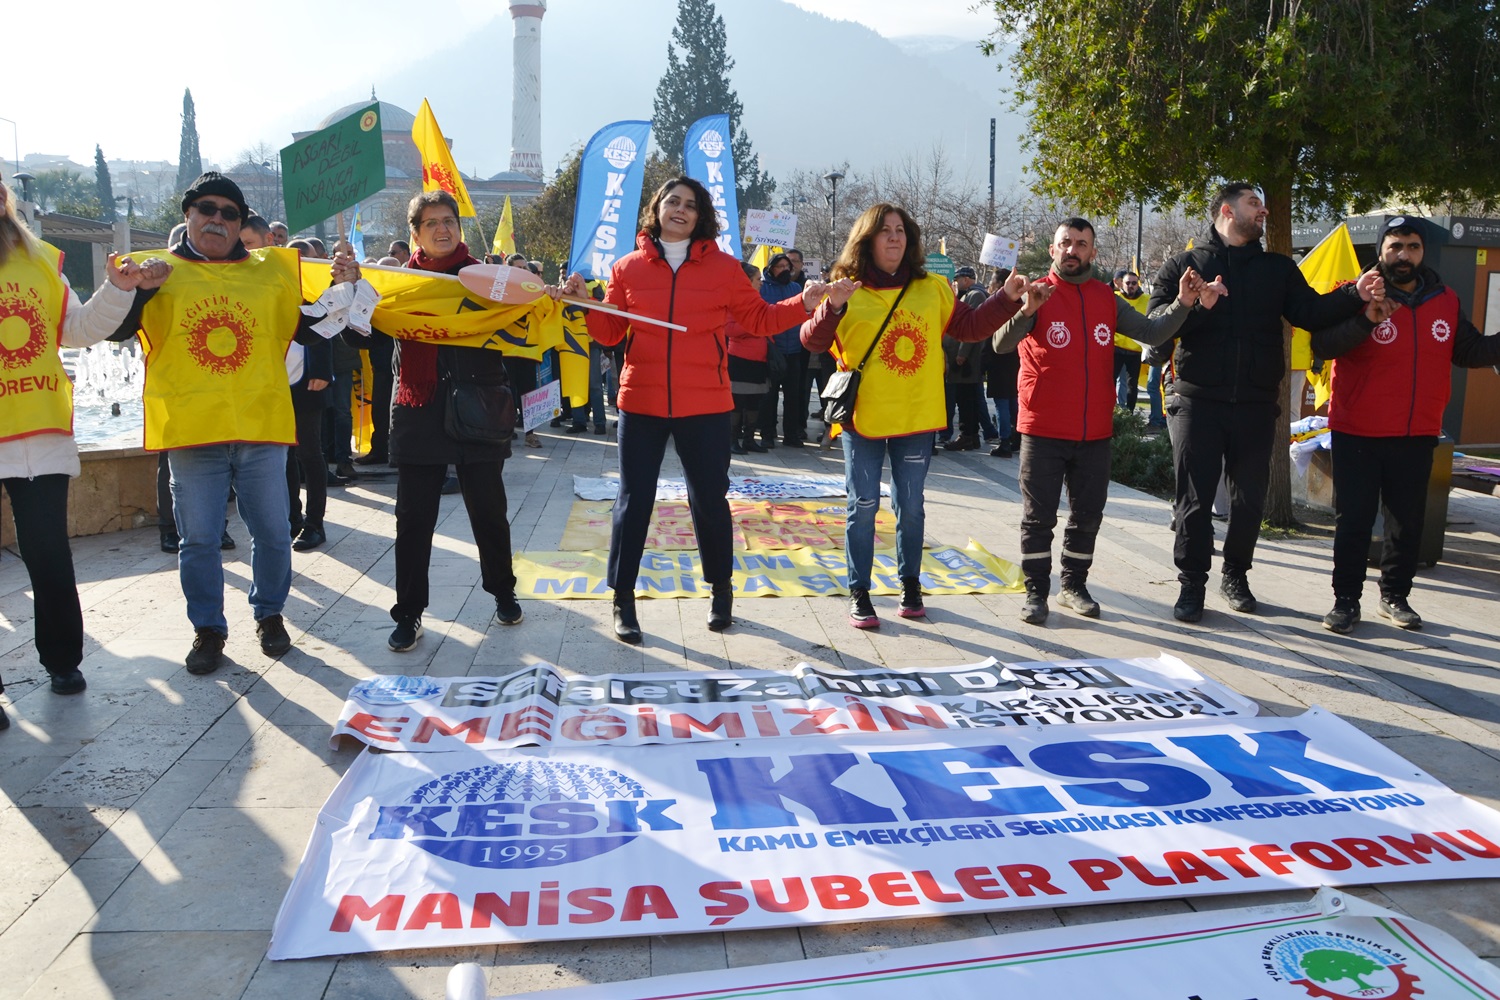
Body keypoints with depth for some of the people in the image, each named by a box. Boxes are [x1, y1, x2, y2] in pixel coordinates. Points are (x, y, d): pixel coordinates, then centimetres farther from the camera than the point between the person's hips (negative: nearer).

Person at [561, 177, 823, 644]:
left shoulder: (723, 268, 3)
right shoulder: (628, 268, 5)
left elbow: (758, 319, 8)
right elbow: (609, 332, 9)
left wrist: (803, 304, -5)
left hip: (704, 406, 0)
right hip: (641, 402, 1)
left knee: (710, 498, 8)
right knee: (634, 500, 5)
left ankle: (721, 588, 29)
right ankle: (623, 600, 17)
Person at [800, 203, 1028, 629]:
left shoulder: (933, 288, 6)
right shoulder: (848, 291, -4)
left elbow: (968, 328, 12)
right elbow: (812, 342, -13)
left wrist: (1005, 300, 1)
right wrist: (832, 308, -31)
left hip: (916, 419, 3)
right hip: (862, 418, -2)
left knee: (911, 507, 11)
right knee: (863, 507, 3)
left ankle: (910, 585, 27)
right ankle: (859, 593, 14)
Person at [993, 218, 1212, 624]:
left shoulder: (1108, 300, 8)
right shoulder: (1037, 294, -5)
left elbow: (1151, 332, 4)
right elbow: (1001, 344, -18)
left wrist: (1183, 303, -11)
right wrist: (1026, 311, -36)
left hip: (1095, 432, 4)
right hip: (1043, 430, -4)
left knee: (1088, 515, 13)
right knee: (1039, 516, 3)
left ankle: (1074, 586, 28)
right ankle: (1036, 592, 13)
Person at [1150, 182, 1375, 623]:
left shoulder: (1278, 268, 15)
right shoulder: (1183, 266, 6)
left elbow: (1311, 312, 3)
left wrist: (1354, 295, -14)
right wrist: (1194, 306, -22)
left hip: (1256, 404, 3)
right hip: (1198, 401, -3)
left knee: (1249, 498, 9)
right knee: (1195, 499, -2)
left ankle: (1236, 574, 25)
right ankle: (1192, 584, 8)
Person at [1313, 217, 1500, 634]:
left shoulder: (1446, 301, 7)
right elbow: (1322, 344, -21)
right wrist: (1365, 320, -37)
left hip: (1417, 436, 4)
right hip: (1357, 435, -4)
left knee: (1408, 522, 11)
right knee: (1353, 521, 1)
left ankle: (1395, 596, 24)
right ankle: (1346, 600, 9)